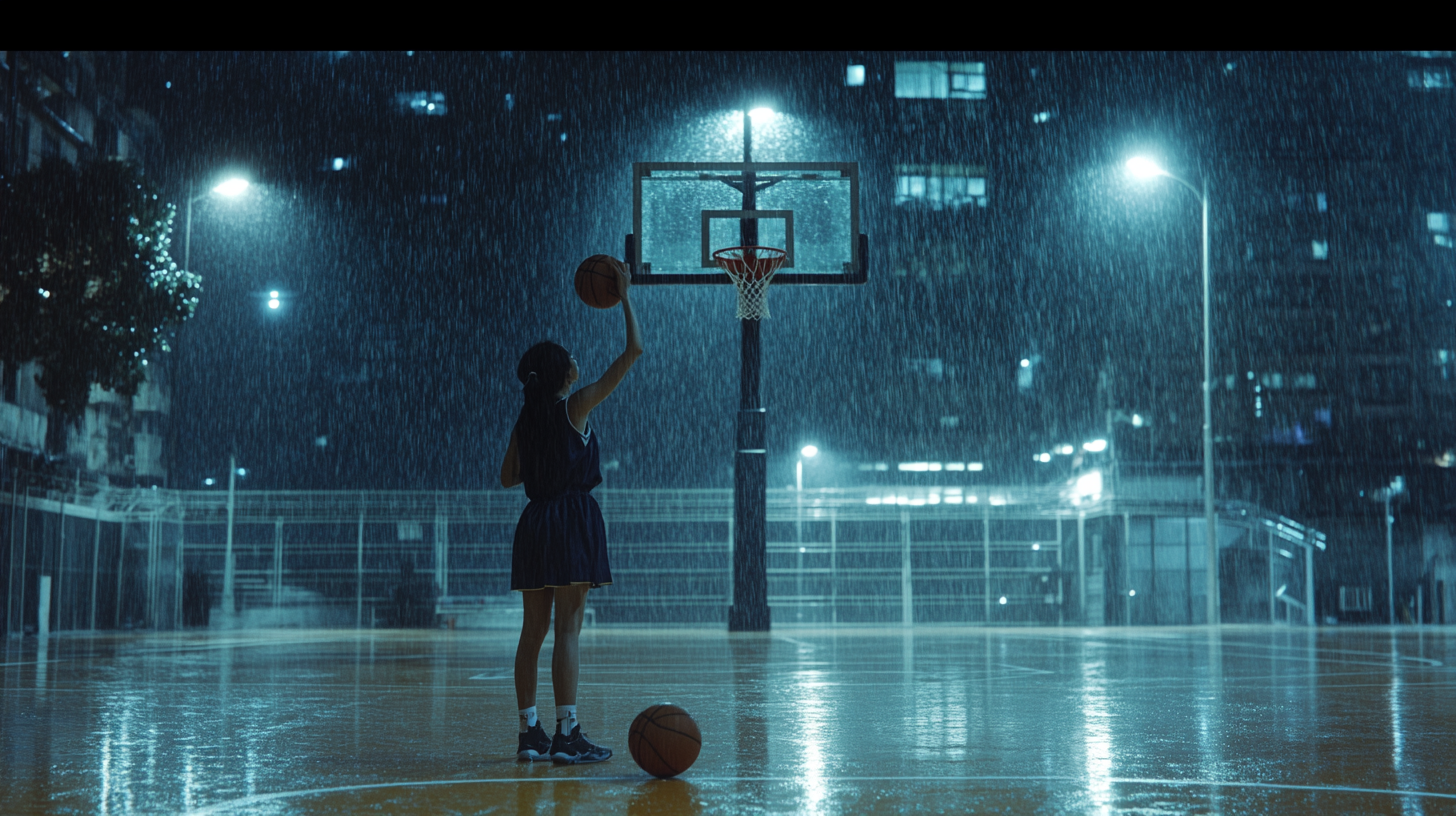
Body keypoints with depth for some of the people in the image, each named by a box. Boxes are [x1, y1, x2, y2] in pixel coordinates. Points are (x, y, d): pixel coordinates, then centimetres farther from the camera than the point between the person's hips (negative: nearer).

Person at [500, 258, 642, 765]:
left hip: (534, 523, 6)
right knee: (568, 630, -7)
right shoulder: (576, 407, -6)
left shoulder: (525, 421, 10)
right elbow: (634, 350, -4)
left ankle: (530, 733, 11)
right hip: (573, 519, -6)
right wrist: (624, 296, 4)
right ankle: (567, 735, -9)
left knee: (534, 630, 8)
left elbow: (508, 478, 18)